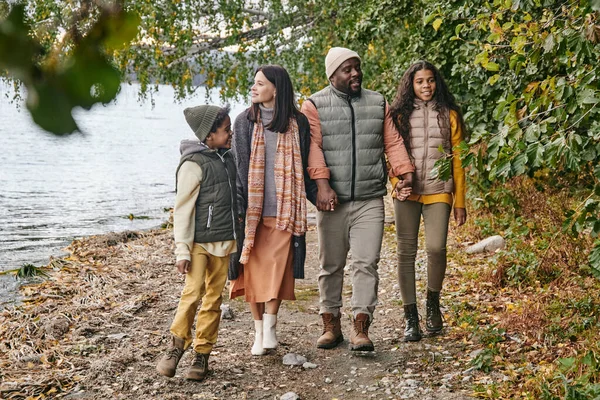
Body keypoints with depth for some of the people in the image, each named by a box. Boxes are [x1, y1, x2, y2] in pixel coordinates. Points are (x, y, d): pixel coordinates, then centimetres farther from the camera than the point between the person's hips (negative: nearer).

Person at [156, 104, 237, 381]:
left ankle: (202, 353, 14)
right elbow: (182, 210, -11)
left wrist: (237, 238, 21)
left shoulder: (227, 158, 11)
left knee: (214, 298, 7)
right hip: (200, 243, -7)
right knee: (193, 293, -13)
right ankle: (178, 344, 4)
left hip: (224, 242, 7)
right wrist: (182, 250, -14)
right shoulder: (193, 164, -11)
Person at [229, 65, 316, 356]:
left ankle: (270, 326, 5)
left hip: (284, 209, -1)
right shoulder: (245, 122, 4)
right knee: (254, 269, 5)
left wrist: (317, 195, -2)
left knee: (277, 267, -8)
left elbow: (304, 166, 9)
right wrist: (238, 208, -5)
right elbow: (238, 166, 2)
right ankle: (259, 332, 16)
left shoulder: (297, 123, 3)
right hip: (252, 209, 1)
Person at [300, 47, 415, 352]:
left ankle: (361, 329, -2)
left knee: (367, 263, -5)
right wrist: (322, 184, -20)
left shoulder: (378, 103, 13)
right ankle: (331, 325, 20)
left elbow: (392, 142, 9)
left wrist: (404, 172, -7)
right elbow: (312, 147, -7)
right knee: (331, 265, 7)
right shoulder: (314, 106, 3)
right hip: (332, 200, -1)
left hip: (370, 200, 1)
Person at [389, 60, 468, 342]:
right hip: (406, 193, 1)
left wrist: (460, 202, 5)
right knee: (406, 252, -2)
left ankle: (433, 302, 12)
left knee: (436, 248, -15)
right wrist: (398, 183, -9)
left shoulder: (449, 115, 11)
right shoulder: (401, 115, 11)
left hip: (438, 192, -1)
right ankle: (410, 317, 8)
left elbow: (457, 161, 9)